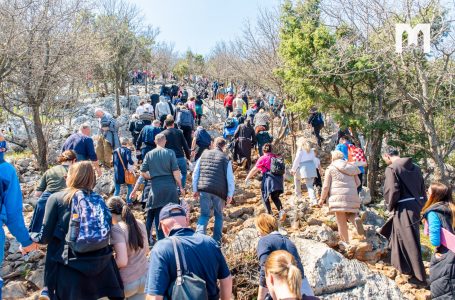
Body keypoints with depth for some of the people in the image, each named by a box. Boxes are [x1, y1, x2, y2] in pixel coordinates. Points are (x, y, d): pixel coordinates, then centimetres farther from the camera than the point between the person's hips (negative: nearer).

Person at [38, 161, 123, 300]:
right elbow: (106, 232, 11)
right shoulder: (98, 199, 8)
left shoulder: (57, 198, -2)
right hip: (102, 263, 3)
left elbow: (46, 236, 0)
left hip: (70, 267, -3)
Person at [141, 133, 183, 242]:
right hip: (170, 187, -1)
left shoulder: (149, 154, 3)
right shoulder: (170, 153, -3)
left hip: (156, 188, 1)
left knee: (157, 215, 11)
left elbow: (143, 173, 3)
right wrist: (180, 186, 2)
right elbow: (175, 172, -7)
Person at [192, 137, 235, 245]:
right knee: (218, 215, 16)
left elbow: (195, 173, 11)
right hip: (219, 191, -1)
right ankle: (217, 240, 17)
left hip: (204, 189, 2)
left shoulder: (204, 155, 10)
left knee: (204, 215, 8)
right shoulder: (226, 158, 1)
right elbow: (230, 178, -1)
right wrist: (230, 194, 6)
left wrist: (195, 190, 17)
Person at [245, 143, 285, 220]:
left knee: (265, 196, 12)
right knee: (275, 197, 18)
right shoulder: (276, 157, 17)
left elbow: (254, 170, 3)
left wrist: (247, 178, 13)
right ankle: (281, 210, -4)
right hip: (278, 178, 5)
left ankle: (269, 213, 6)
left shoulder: (262, 158, 3)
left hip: (269, 178, -5)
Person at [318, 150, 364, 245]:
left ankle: (346, 242, 6)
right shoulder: (351, 167, 16)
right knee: (349, 214, 20)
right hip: (352, 196, 4)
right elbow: (357, 183, 18)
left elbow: (326, 186, 0)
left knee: (341, 221, 3)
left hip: (338, 196, -4)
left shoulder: (331, 169, 3)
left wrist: (322, 199, 12)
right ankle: (355, 219, -14)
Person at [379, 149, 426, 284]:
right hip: (416, 205, 8)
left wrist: (390, 206, -2)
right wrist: (420, 205, 21)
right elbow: (422, 189, 14)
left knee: (410, 243, 0)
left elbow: (392, 190, -20)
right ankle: (403, 266, 42)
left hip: (404, 209, -8)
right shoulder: (415, 167, 10)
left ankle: (419, 276, 8)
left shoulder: (391, 168, -13)